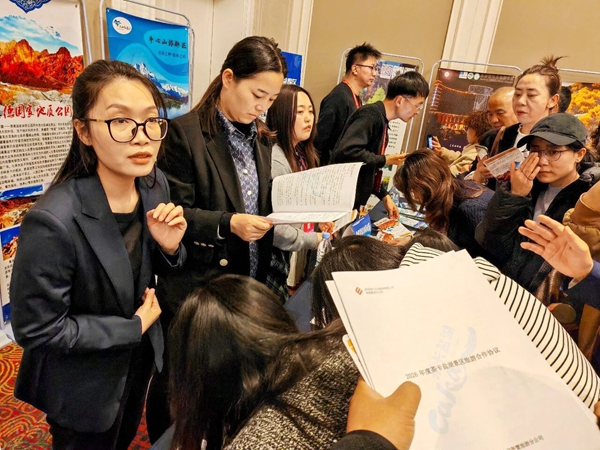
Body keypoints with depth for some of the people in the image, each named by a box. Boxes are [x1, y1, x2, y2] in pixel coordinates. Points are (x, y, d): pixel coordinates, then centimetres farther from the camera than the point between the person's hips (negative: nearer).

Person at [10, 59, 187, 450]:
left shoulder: (155, 184, -13)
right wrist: (133, 327, -19)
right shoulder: (54, 222, -34)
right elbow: (36, 329, -24)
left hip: (140, 355, 6)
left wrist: (169, 247, -21)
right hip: (83, 384, -5)